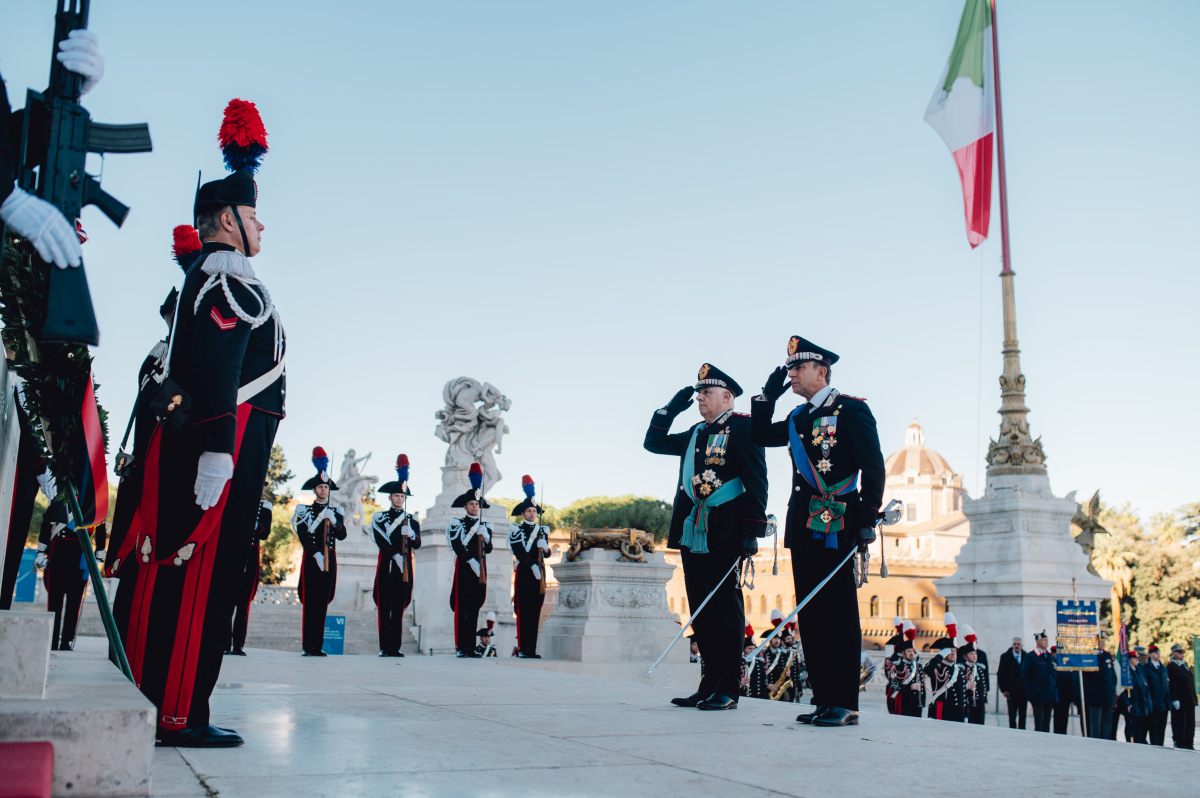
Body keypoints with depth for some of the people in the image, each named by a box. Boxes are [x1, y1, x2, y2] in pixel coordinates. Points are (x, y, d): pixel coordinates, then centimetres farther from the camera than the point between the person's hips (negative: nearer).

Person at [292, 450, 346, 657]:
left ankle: (318, 646, 5)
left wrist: (334, 521, -13)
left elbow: (342, 535, 3)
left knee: (323, 603, 3)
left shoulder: (336, 512, 14)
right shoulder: (305, 511, 5)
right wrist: (315, 554, -15)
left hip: (329, 560, 3)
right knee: (310, 602, -7)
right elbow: (303, 535, -4)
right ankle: (308, 646, -6)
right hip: (311, 559, -3)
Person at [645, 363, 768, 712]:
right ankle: (710, 684, 16)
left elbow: (756, 482, -10)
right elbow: (653, 443, 26)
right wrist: (670, 409, 15)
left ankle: (728, 690, 3)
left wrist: (752, 530, -17)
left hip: (724, 536, -7)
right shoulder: (696, 433, 19)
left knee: (724, 611, -3)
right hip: (693, 535, 8)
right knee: (702, 612, 9)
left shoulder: (742, 427, -4)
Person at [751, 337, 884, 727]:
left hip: (836, 526, -7)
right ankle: (823, 699, 13)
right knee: (811, 614, 8)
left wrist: (868, 519, -14)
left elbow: (873, 466, -8)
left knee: (839, 613, -5)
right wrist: (768, 395, 12)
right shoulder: (798, 418, 18)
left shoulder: (852, 409, -4)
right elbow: (761, 436, 21)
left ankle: (845, 704, -1)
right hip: (804, 526, 8)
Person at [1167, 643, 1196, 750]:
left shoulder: (1185, 665, 18)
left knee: (1190, 723, 8)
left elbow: (1191, 682, 20)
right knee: (1179, 723, -2)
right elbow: (1171, 684, -14)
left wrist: (1194, 698, 14)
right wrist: (1174, 700, -20)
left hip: (1190, 700, 8)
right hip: (1179, 701, -8)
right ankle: (1179, 744, 3)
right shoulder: (1171, 666, -7)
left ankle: (1189, 744, 14)